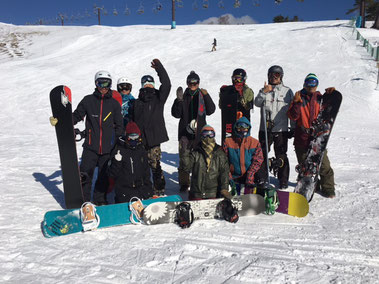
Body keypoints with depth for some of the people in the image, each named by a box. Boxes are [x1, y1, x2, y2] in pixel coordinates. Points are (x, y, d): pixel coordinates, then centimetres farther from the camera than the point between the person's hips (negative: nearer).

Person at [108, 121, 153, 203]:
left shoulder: (142, 150, 10)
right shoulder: (119, 150, -6)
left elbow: (146, 170, 19)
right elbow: (112, 174, -7)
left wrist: (149, 188, 15)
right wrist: (116, 162, -24)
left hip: (140, 187, 4)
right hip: (124, 188, -4)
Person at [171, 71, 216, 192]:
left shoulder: (202, 96, 8)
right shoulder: (184, 97, 9)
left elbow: (211, 110, -4)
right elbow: (176, 114, 2)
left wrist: (206, 96, -13)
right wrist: (179, 100, -11)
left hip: (199, 132, 0)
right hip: (185, 132, 0)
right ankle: (184, 183, 9)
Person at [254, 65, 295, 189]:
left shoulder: (287, 91, 9)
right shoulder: (264, 90, 12)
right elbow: (257, 103, -5)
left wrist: (293, 127, 5)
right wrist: (264, 92, -17)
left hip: (281, 129, -1)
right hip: (265, 129, 2)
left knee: (281, 156, 1)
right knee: (262, 154, 4)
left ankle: (283, 182, 11)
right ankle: (262, 179, 17)